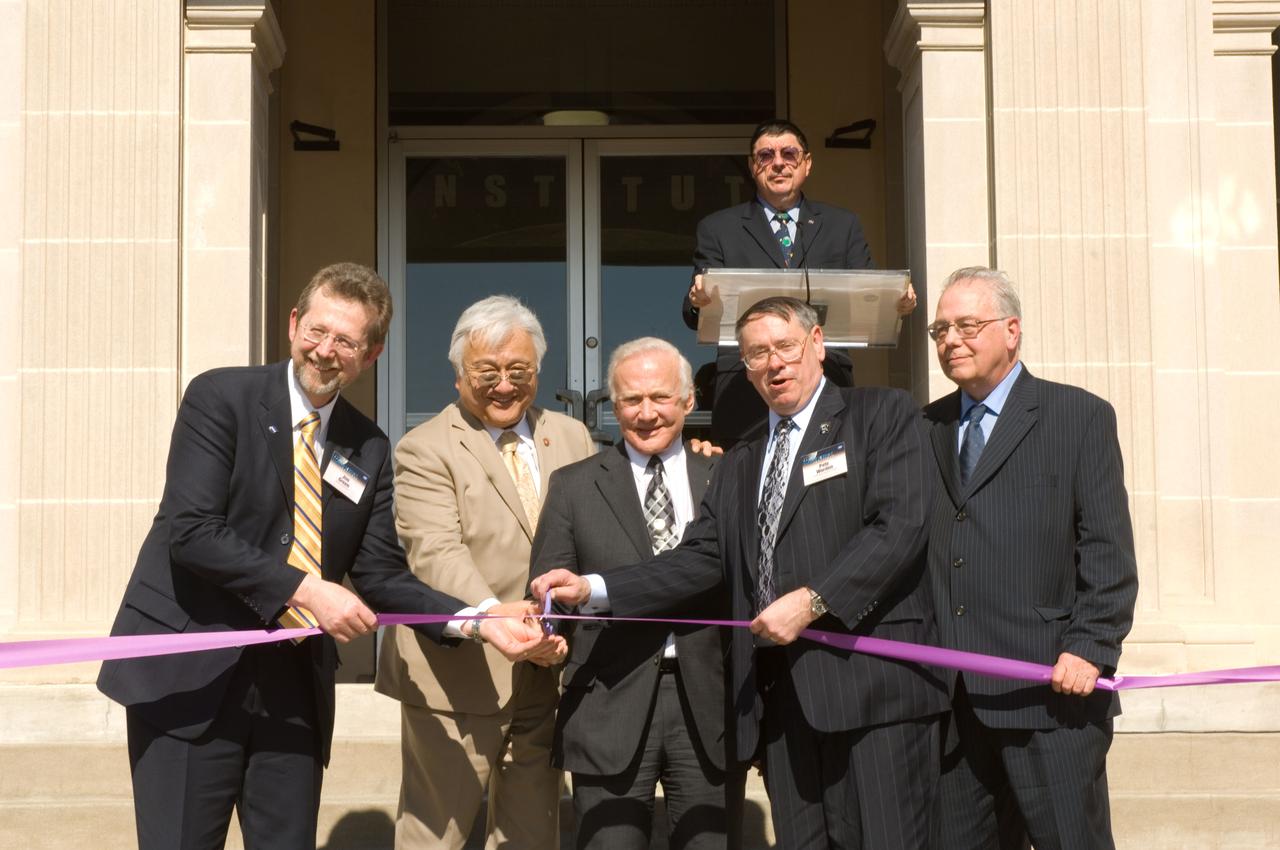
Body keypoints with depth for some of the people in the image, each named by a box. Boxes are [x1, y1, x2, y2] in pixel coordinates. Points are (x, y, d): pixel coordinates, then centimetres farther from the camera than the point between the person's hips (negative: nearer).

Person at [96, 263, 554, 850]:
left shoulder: (369, 451, 9)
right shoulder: (220, 398, -6)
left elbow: (381, 575, 8)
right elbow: (190, 530, -16)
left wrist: (479, 622, -6)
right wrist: (304, 589, -22)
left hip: (294, 687, 5)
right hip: (191, 677, -5)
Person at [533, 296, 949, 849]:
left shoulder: (882, 415, 5)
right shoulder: (739, 465, 24)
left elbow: (899, 527, -8)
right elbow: (702, 559, 14)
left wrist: (812, 600, -16)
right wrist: (592, 588, 2)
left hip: (870, 680, -5)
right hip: (780, 696, 6)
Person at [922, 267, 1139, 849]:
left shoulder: (1081, 417, 2)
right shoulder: (928, 428, 16)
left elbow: (1109, 553, -4)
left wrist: (1090, 648, -14)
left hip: (1047, 689, -5)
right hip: (949, 698, 5)